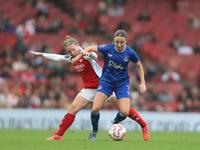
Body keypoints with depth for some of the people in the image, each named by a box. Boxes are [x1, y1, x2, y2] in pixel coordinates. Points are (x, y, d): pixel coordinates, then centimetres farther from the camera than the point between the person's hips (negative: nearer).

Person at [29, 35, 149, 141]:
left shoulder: (85, 54, -18)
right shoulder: (72, 58, 4)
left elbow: (94, 55, -41)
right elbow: (57, 57, 18)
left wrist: (89, 54, -64)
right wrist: (41, 54, 22)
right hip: (89, 89, 6)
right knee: (73, 109, -4)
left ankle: (143, 125, 5)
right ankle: (59, 135, 1)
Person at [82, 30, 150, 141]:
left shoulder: (130, 53, -11)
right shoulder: (107, 48, -12)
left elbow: (139, 66, 7)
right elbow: (91, 48, 1)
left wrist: (142, 83, 3)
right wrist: (85, 52, -22)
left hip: (122, 83, -1)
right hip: (106, 81, 1)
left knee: (125, 112, -17)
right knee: (95, 109, -17)